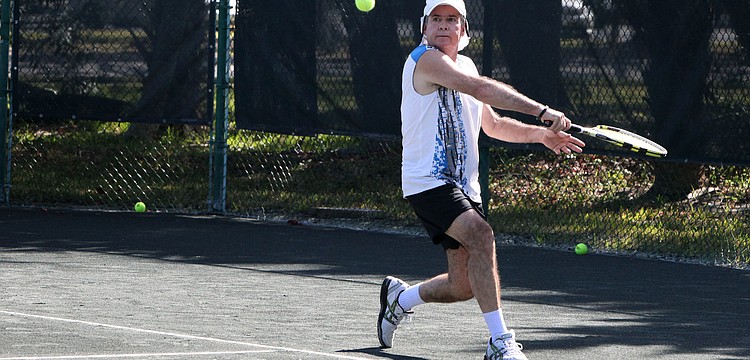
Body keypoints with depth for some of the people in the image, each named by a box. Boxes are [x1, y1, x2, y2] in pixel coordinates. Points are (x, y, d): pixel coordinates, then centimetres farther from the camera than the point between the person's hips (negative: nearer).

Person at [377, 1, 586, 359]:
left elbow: (493, 124, 26)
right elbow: (481, 89, -23)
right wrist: (542, 111, -29)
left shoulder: (465, 65, 18)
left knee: (464, 285, 6)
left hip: (463, 187, 8)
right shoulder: (425, 58, -11)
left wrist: (540, 134, 10)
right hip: (428, 180, -8)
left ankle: (400, 297, 36)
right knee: (481, 235, -31)